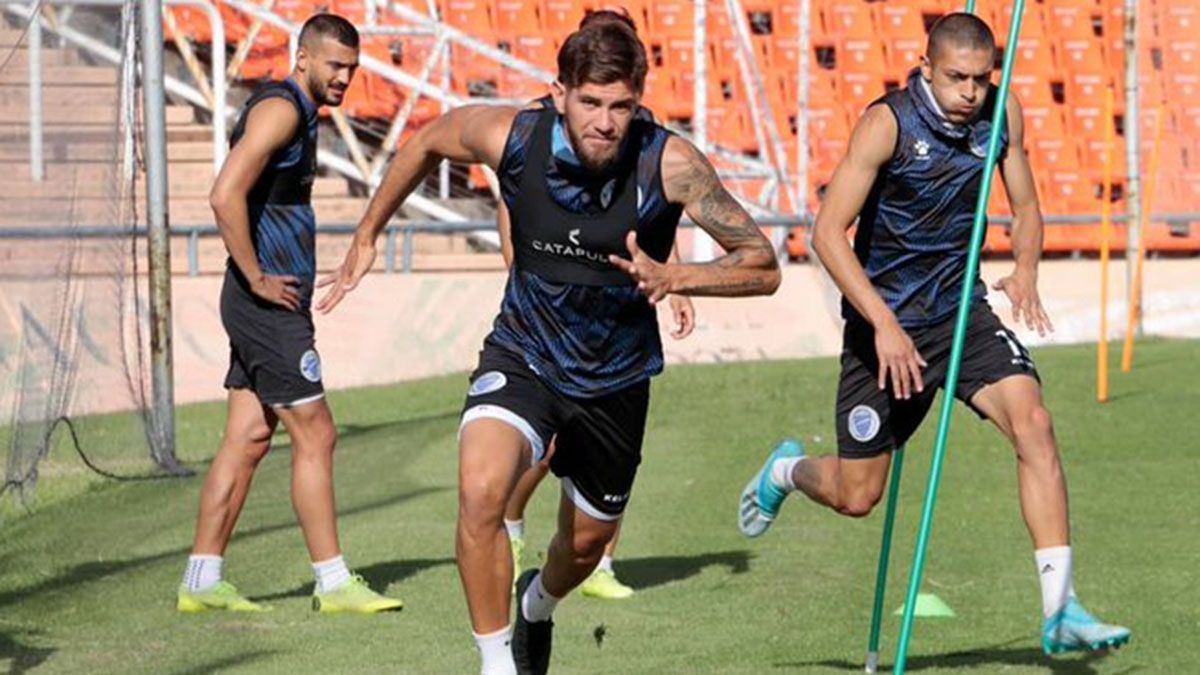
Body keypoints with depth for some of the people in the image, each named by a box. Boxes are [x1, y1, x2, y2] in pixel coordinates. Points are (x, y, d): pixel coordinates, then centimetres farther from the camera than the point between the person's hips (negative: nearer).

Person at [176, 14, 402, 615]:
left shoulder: (300, 115, 19)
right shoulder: (280, 109, -13)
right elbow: (226, 195, -25)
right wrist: (257, 278, -20)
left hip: (269, 302, 10)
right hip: (269, 303, -10)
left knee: (247, 440, 9)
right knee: (314, 436, -7)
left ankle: (201, 582, 10)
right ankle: (333, 584, -3)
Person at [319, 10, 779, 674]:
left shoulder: (670, 164, -24)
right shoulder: (510, 136, -21)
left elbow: (763, 265, -21)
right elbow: (428, 140, 2)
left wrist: (673, 277, -38)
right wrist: (366, 237, 10)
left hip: (616, 377, 1)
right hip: (523, 357, -1)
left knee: (586, 544, 19)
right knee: (481, 492, -30)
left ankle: (538, 605, 56)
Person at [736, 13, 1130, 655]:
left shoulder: (1002, 112, -3)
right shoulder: (887, 123, -18)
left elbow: (1025, 207, 11)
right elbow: (828, 232, -21)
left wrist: (1025, 271, -12)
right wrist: (885, 324, -29)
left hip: (961, 310, 3)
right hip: (884, 321, -3)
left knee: (1032, 422, -22)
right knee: (856, 496, 4)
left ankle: (1060, 609, -21)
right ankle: (786, 470, 42)